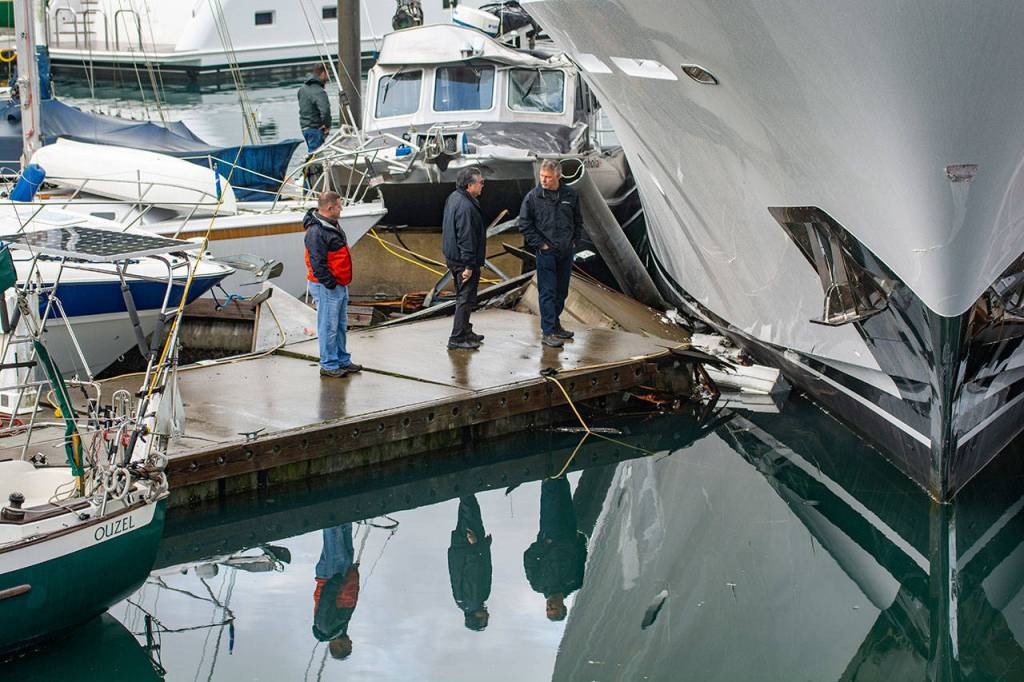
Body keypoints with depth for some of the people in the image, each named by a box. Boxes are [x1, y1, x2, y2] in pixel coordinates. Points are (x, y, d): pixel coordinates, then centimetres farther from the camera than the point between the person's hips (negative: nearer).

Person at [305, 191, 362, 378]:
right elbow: (317, 263, -23)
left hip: (340, 285, 10)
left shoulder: (332, 226, 13)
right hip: (327, 288, -10)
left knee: (341, 326, 17)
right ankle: (328, 366, 4)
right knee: (329, 327, -3)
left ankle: (342, 360, 28)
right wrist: (330, 284, -20)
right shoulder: (316, 231, -20)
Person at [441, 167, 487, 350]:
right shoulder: (466, 206, -24)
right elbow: (466, 237, -25)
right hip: (464, 260, -10)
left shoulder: (453, 198, 10)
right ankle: (458, 338, -1)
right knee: (466, 299, -4)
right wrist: (469, 266, -23)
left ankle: (465, 331, 31)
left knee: (463, 297, 20)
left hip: (452, 258, 10)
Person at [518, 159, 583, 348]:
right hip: (546, 252, -4)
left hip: (566, 252, 4)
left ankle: (555, 325, 27)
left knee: (562, 291, 13)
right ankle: (548, 332, -3)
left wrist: (575, 241, 7)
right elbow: (525, 225, -4)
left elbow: (578, 220, 15)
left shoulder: (570, 195, 3)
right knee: (547, 292, -5)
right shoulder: (532, 196, -7)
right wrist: (540, 244, -8)